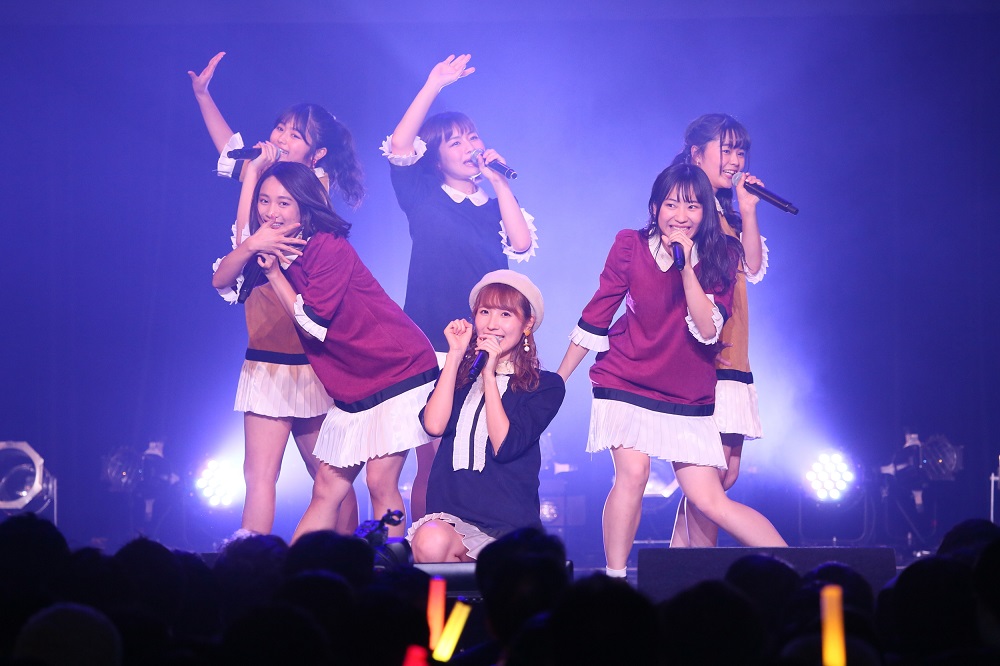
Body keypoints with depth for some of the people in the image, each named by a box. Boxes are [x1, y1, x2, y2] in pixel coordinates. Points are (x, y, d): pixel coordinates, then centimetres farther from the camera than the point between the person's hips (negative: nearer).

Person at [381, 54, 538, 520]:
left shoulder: (497, 208, 17)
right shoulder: (425, 201, 9)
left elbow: (522, 244, -4)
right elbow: (400, 145, -7)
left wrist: (499, 182, 2)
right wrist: (435, 84, -8)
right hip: (432, 350, -2)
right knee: (432, 464, -5)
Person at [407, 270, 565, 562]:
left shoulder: (546, 386, 6)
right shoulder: (458, 373, 16)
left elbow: (504, 446, -9)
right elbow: (434, 425, -5)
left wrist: (489, 375, -7)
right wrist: (455, 356, -1)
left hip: (509, 527, -2)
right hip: (450, 514, 2)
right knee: (431, 542, -35)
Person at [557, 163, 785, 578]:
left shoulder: (720, 256, -3)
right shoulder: (630, 246, -3)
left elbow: (708, 329, -13)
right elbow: (595, 317, 3)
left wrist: (686, 266, -22)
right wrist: (556, 381, 5)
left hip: (688, 397, 1)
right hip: (625, 384, 0)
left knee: (711, 501, -4)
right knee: (633, 473, -23)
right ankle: (614, 580, -14)